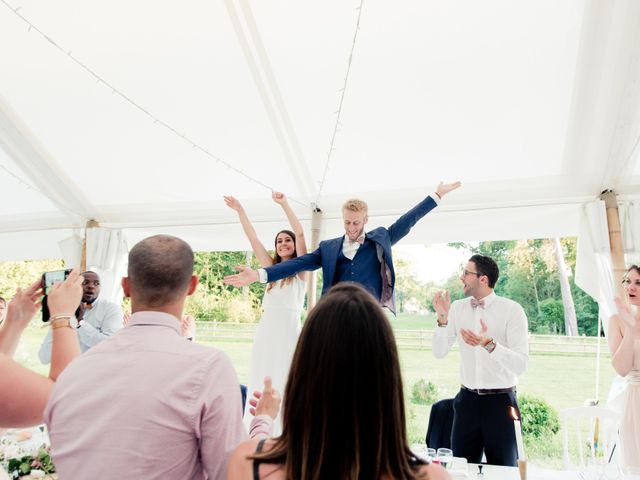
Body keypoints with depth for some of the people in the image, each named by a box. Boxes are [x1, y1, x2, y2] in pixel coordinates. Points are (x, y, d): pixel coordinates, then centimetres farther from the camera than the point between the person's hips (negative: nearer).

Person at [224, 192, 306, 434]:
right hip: (266, 330, 4)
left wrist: (285, 204, -10)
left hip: (289, 328, -4)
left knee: (285, 383, 2)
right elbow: (252, 238, 11)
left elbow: (300, 233, -8)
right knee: (262, 384, 7)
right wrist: (240, 210, 8)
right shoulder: (271, 267, 15)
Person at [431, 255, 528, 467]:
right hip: (467, 399, 4)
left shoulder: (511, 310, -12)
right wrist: (442, 319, -15)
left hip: (500, 401, -3)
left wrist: (489, 344, -34)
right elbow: (439, 353, 0)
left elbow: (521, 364, -18)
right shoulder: (457, 307, 1)